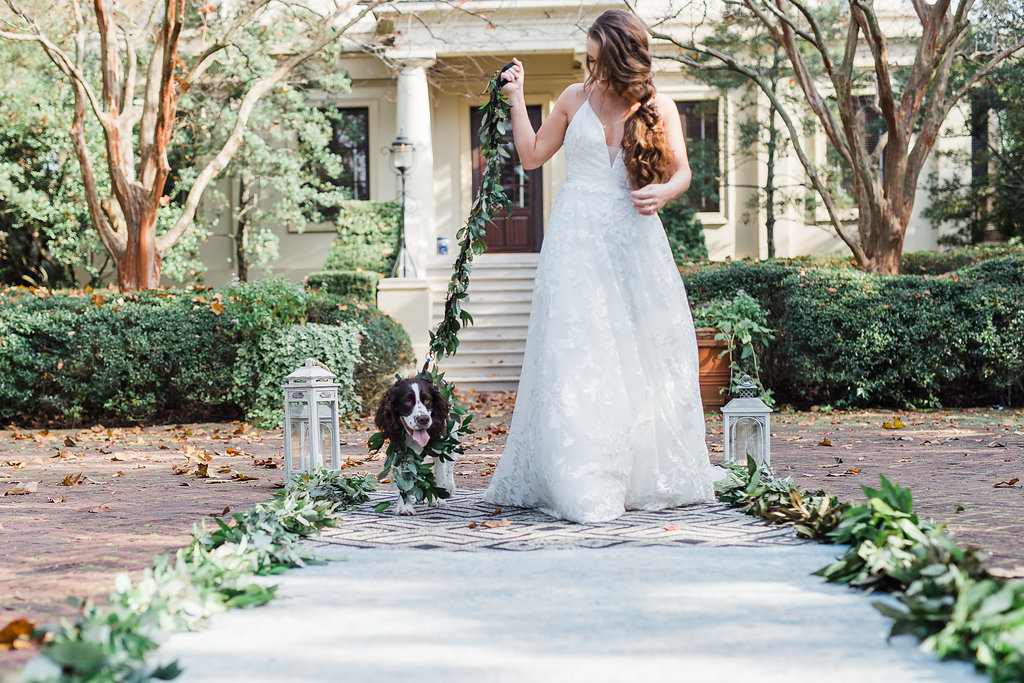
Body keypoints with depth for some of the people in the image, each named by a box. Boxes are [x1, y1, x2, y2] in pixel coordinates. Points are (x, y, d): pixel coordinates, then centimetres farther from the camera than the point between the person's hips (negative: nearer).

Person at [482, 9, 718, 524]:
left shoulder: (659, 109, 5)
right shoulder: (575, 99, 8)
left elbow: (681, 173, 9)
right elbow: (531, 156, 16)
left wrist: (664, 193, -12)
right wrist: (516, 99, 9)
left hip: (633, 240, 1)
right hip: (577, 239, -1)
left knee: (645, 354, 2)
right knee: (576, 356, -8)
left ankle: (647, 476, 13)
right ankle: (582, 485, -7)